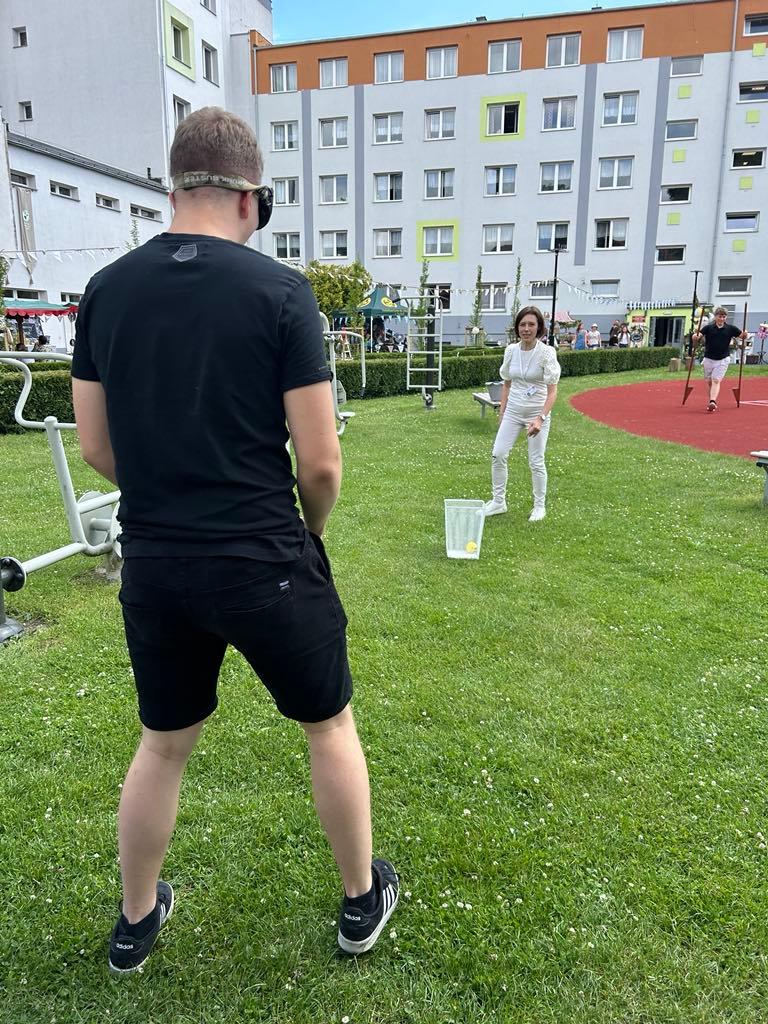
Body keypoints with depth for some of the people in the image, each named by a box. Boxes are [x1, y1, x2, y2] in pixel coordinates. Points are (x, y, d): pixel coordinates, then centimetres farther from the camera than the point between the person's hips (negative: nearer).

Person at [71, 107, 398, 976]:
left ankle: (134, 922, 44)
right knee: (330, 727, 19)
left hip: (153, 567, 5)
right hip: (265, 563, -4)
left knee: (162, 744, 25)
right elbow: (319, 462, -13)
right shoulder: (279, 289, -11)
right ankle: (362, 901, 39)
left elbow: (96, 446, 6)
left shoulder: (106, 288, 2)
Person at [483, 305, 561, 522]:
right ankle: (498, 501, 15)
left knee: (536, 462, 2)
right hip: (513, 412, 4)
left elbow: (552, 391, -16)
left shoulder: (546, 352, -13)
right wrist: (502, 412, 9)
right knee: (498, 455, -1)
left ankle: (540, 506, 21)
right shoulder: (511, 350, 0)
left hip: (537, 413, -4)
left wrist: (540, 418, -28)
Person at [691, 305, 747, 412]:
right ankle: (710, 402, 26)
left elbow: (742, 336, 7)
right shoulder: (708, 328, -3)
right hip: (708, 359, 2)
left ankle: (712, 402, -24)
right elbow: (698, 337, -12)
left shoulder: (730, 328, -1)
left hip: (723, 359, -2)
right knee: (709, 382, 11)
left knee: (716, 381, -13)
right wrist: (695, 337, -35)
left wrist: (744, 335, -16)